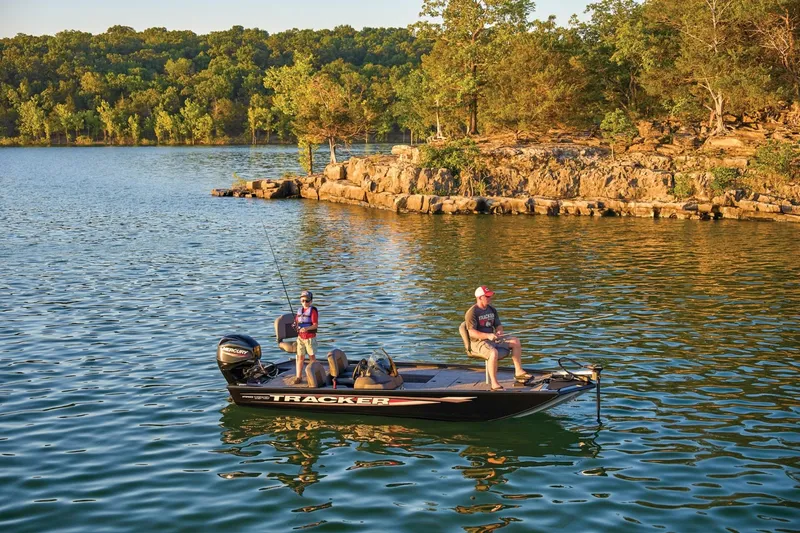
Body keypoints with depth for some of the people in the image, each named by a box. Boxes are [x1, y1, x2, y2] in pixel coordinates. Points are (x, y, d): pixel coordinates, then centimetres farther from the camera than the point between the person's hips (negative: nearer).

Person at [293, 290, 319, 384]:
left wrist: (307, 328, -32)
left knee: (312, 356, 7)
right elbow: (297, 322, 16)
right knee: (300, 357, 2)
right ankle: (298, 377, 4)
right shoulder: (299, 310, 10)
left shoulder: (313, 311, -9)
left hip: (310, 337, -5)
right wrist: (295, 325, -8)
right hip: (300, 337, 5)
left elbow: (315, 325, -15)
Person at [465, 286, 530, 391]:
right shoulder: (472, 313, -13)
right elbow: (472, 332, -21)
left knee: (515, 341, 0)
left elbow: (498, 325, 17)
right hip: (478, 342, -8)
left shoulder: (492, 310, 12)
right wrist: (488, 336, -33)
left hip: (492, 339, 8)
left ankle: (518, 371, 4)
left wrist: (499, 331, -9)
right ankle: (494, 384, -30)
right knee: (494, 352, -36)